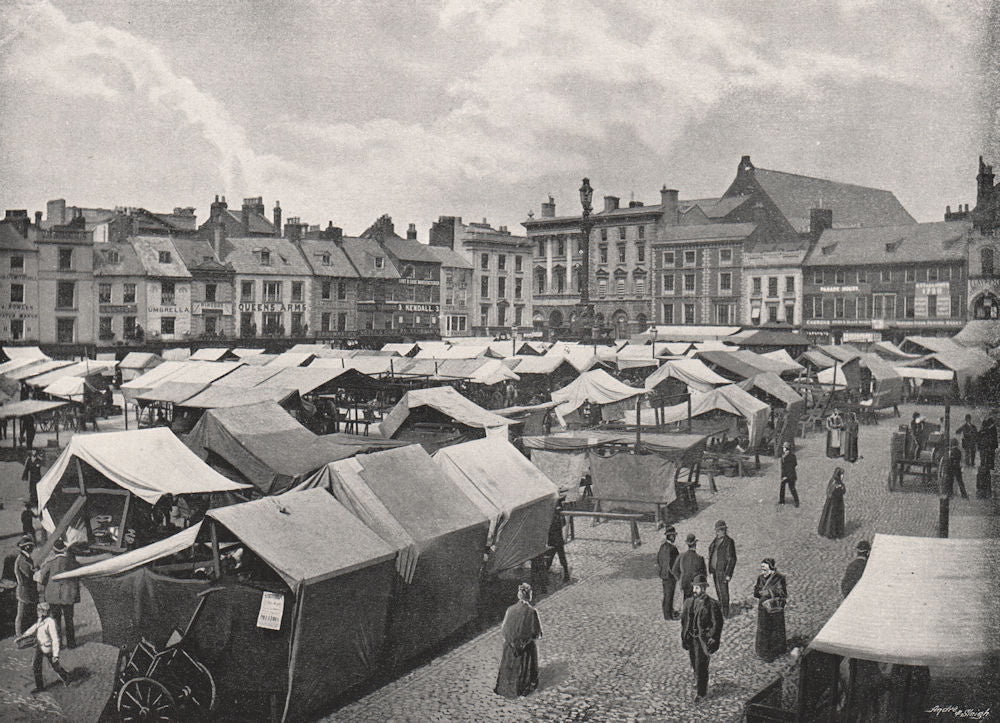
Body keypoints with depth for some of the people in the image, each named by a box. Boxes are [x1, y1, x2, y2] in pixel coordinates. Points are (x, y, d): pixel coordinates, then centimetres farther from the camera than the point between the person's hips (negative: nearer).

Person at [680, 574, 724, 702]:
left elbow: (717, 624, -9)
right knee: (694, 664, 17)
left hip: (704, 640, -5)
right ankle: (699, 683, 41)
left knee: (701, 666, -3)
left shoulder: (711, 604, -13)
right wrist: (684, 638, 11)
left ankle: (700, 692, 11)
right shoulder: (688, 602, 4)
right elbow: (683, 621, 13)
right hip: (691, 638, 5)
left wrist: (713, 642, -10)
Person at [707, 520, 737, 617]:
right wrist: (711, 571, 15)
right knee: (718, 591, 14)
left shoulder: (729, 542, -13)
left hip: (723, 571, -7)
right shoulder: (715, 541, 10)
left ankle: (725, 613, 7)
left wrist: (728, 574, -16)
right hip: (715, 570, 7)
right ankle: (720, 610, 26)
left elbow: (732, 559, -14)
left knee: (723, 591, -2)